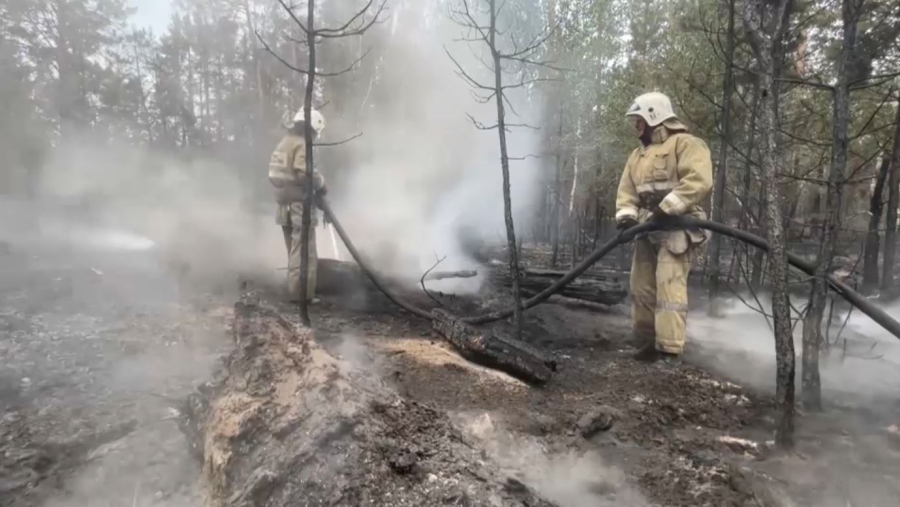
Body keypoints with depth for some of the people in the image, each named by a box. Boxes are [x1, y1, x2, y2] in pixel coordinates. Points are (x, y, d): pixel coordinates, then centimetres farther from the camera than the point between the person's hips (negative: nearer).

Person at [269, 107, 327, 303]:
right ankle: (301, 294, -2)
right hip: (299, 205, -9)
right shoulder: (301, 144, -13)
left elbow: (274, 175, 19)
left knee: (294, 251, 17)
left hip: (284, 204, 9)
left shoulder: (283, 143, 17)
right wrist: (320, 183, -9)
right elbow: (305, 174, -27)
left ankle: (295, 291, 24)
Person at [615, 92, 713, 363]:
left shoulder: (685, 144, -3)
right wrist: (626, 215, -4)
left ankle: (670, 351, -11)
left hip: (675, 227, -8)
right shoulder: (638, 154, 22)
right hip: (646, 229, 8)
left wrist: (666, 208, -24)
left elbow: (699, 181, -18)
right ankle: (647, 345, 18)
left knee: (669, 288, -13)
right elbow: (627, 190, 15)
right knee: (641, 288, 8)